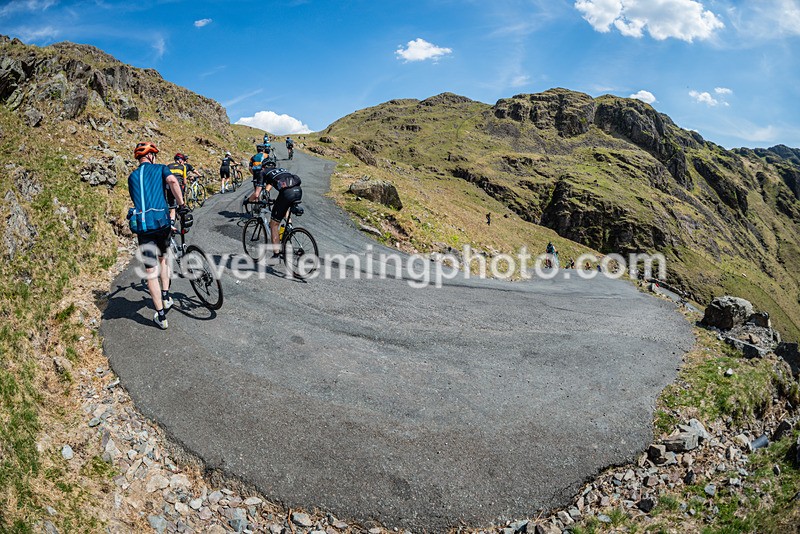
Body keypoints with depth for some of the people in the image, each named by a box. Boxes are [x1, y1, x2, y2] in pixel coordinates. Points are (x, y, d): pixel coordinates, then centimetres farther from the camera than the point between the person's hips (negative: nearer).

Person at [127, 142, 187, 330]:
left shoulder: (132, 177, 20)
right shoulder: (160, 168, 8)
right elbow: (173, 181, -13)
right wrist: (181, 205, -6)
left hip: (142, 225, 2)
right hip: (161, 221, -2)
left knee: (151, 271, 3)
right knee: (163, 258, 27)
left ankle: (161, 316, 5)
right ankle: (166, 297, 23)